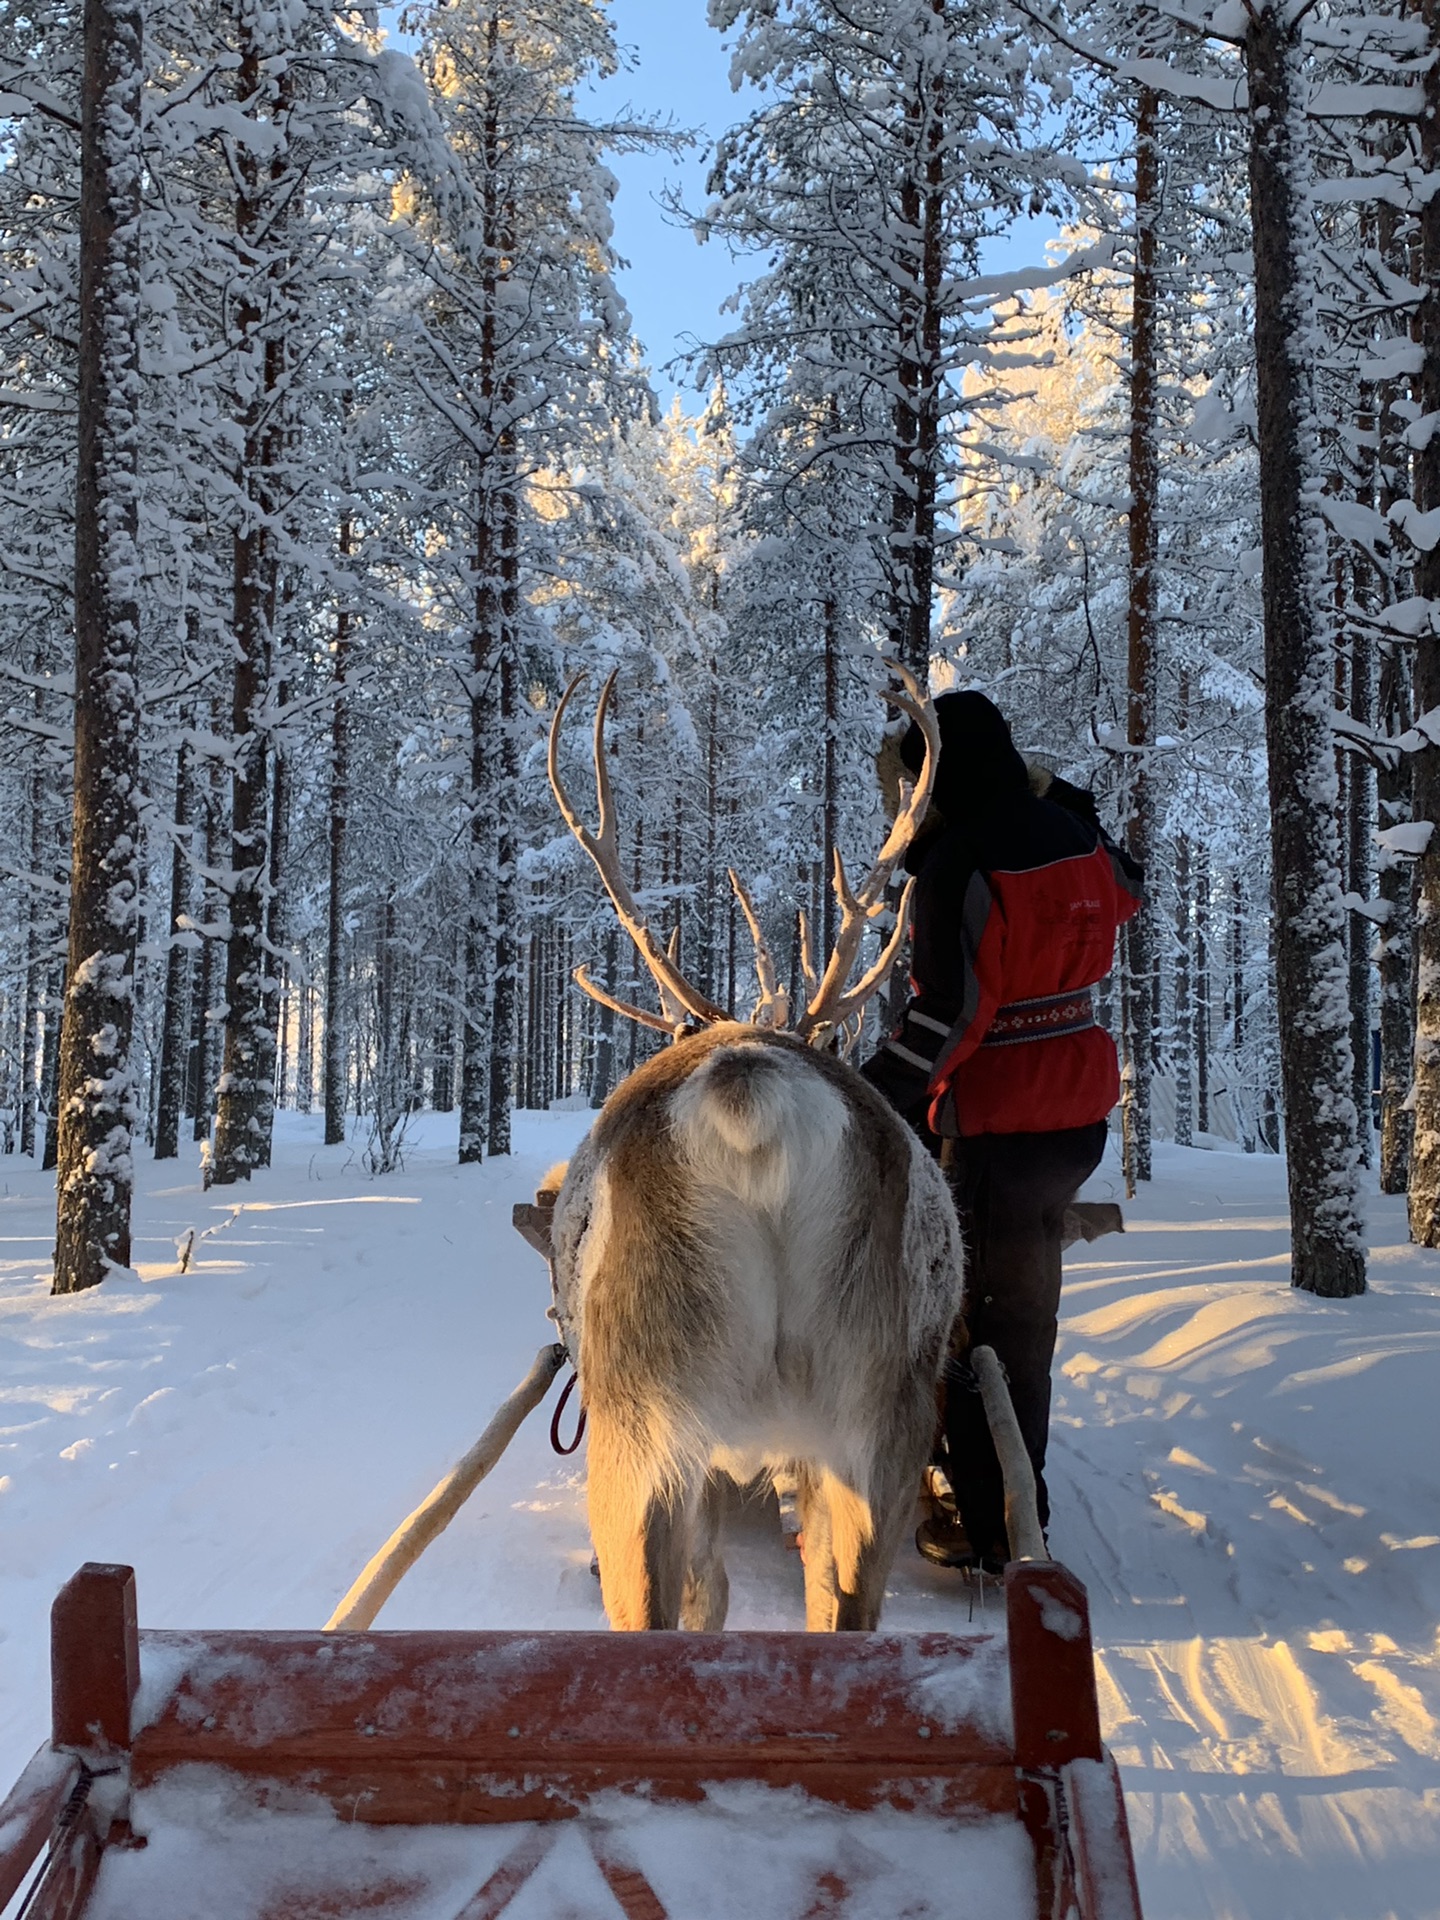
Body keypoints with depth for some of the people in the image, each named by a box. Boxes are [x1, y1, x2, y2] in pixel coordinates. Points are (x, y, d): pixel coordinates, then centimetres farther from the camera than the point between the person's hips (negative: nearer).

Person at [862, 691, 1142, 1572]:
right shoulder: (1074, 836, 3)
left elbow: (949, 1011, -23)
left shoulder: (961, 857, -18)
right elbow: (1126, 891, 27)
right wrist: (1068, 799, 33)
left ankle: (993, 1526, 15)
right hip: (1084, 1112, 8)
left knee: (988, 1323, 5)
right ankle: (1021, 1498, 33)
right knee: (1028, 1315, 20)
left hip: (998, 1127, -8)